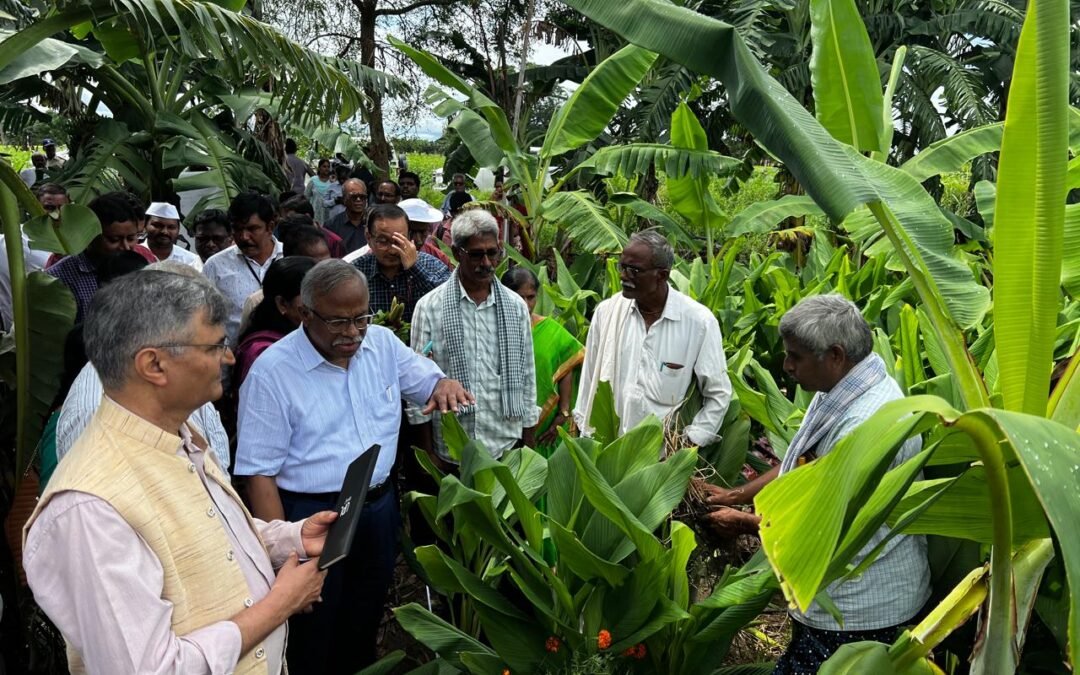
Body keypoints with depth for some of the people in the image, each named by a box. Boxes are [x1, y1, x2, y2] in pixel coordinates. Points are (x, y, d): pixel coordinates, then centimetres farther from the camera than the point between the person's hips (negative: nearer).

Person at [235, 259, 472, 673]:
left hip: (380, 506, 5)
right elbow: (260, 473, -15)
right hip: (313, 517, -5)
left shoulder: (382, 343, -3)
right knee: (315, 640, 13)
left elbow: (428, 380, 9)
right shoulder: (272, 371, -17)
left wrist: (444, 386, -17)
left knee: (366, 623, 23)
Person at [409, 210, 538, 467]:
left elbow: (526, 375, 9)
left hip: (507, 447, 2)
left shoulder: (516, 306, 4)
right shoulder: (429, 307, -5)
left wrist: (529, 443, 8)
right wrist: (428, 451, -3)